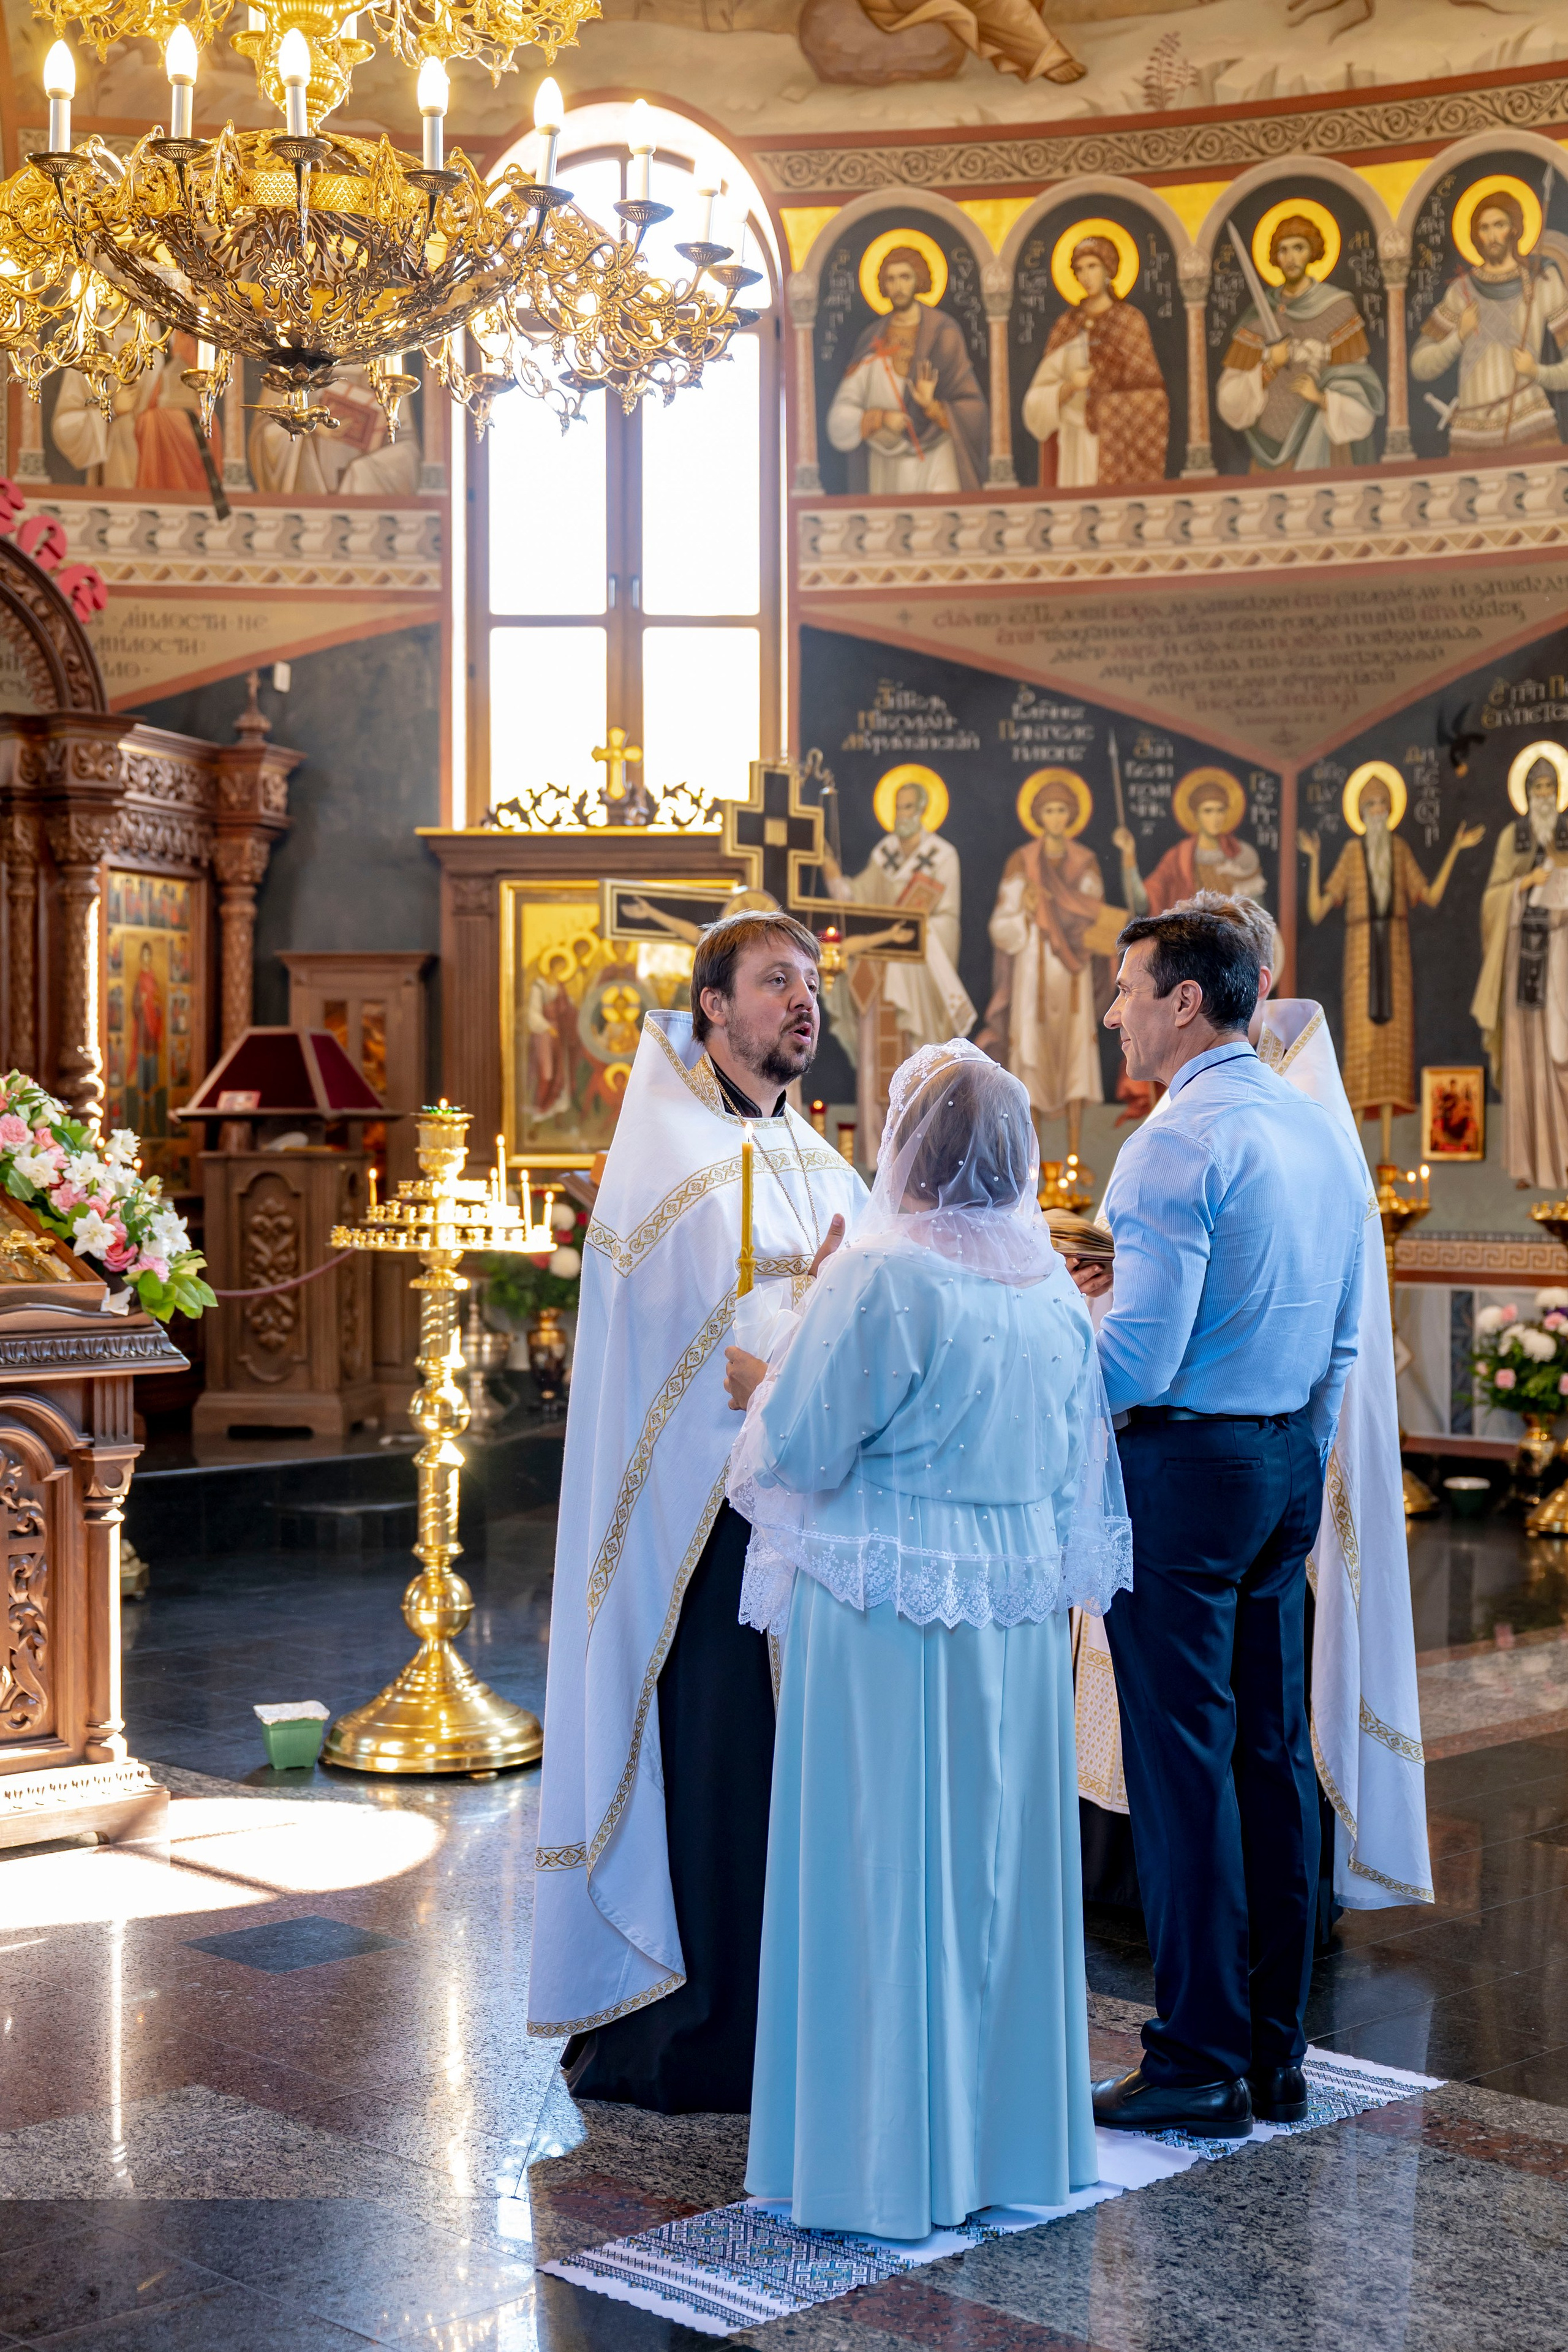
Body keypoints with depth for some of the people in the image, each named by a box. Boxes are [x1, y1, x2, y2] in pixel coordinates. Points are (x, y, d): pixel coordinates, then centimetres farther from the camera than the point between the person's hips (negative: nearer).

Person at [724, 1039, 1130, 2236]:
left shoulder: (880, 1274, -15)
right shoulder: (1052, 1282, 5)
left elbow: (802, 1451, -13)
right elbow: (1075, 1462, 12)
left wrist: (766, 1384, 7)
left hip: (886, 1611, -6)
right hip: (1018, 1615, 6)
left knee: (884, 1873, 2)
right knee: (1002, 1859, 15)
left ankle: (889, 2158, 11)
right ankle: (1014, 2133, 26)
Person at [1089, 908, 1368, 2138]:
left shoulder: (1176, 1145, -16)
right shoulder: (1324, 1128, 10)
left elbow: (1138, 1361, -21)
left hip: (1187, 1464, -8)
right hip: (1293, 1459, 8)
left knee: (1184, 1761, -1)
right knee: (1276, 1753, 12)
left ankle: (1201, 2064, 5)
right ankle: (1278, 2054, 20)